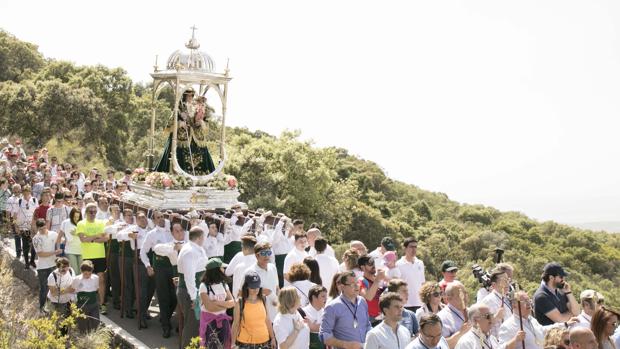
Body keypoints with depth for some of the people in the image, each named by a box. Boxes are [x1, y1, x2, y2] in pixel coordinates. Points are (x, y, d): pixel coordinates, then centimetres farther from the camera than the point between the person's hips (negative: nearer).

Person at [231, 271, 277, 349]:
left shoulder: (262, 300, 3)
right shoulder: (240, 303, -7)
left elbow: (267, 320, 11)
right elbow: (236, 324, -3)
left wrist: (272, 337, 12)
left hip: (264, 342, 3)